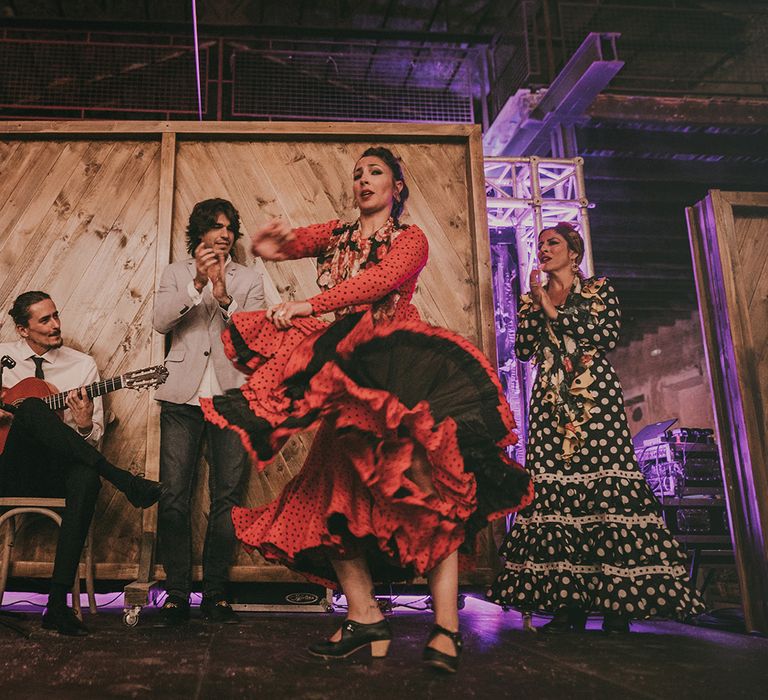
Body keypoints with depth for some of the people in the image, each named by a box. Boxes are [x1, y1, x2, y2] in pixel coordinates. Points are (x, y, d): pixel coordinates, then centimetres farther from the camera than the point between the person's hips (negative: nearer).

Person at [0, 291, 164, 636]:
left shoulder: (82, 365, 9)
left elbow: (95, 437, 8)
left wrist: (85, 425, -17)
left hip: (57, 470, 1)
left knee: (87, 478, -36)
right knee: (31, 407, -31)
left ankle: (58, 604, -35)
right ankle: (122, 479, -32)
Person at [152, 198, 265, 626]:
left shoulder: (249, 280, 15)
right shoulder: (176, 273, 16)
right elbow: (161, 321, -2)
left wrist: (222, 295, -14)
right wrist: (197, 283, -14)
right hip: (183, 398, 0)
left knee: (227, 498, -1)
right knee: (174, 497, -4)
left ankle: (216, 592, 8)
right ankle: (177, 593, 4)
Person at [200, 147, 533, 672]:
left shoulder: (410, 238, 6)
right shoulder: (338, 235, 20)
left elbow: (383, 279, -15)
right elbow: (277, 245, 10)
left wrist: (309, 305, -19)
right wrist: (271, 243, -15)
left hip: (401, 359, -5)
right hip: (347, 365, 5)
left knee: (427, 488, -16)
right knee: (331, 491, -3)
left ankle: (446, 626, -13)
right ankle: (365, 616, 3)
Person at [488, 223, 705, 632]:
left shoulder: (598, 289, 11)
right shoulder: (531, 299, 19)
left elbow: (606, 333, -6)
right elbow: (524, 349, 8)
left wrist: (553, 310, -6)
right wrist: (535, 305, -1)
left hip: (595, 397, -3)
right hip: (551, 402, 3)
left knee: (603, 483, -11)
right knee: (554, 484, -8)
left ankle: (617, 601, -8)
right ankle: (568, 600, -5)